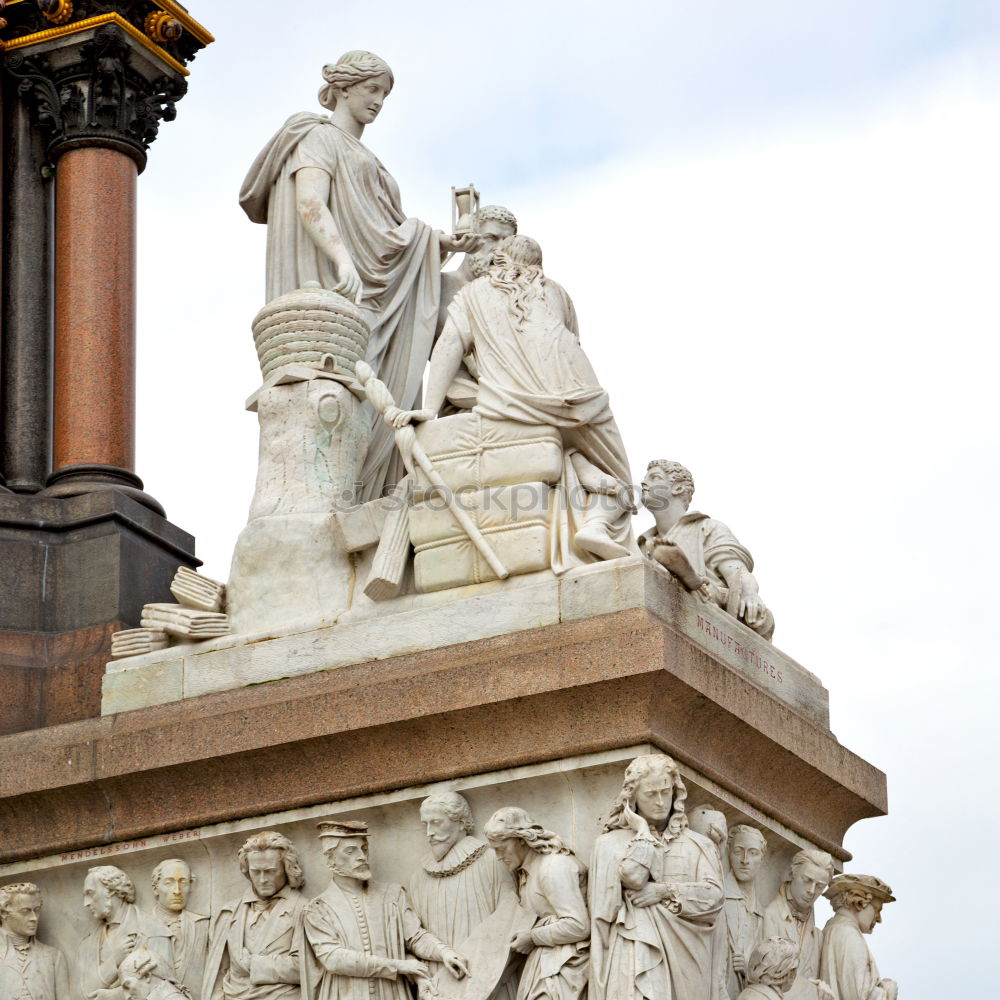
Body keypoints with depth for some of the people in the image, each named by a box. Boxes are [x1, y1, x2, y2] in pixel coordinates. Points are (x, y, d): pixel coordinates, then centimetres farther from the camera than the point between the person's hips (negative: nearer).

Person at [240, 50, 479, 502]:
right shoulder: (318, 138, 3)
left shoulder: (362, 160, 32)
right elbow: (310, 204, -15)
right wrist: (343, 261, -32)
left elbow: (388, 228, 24)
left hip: (373, 298, 9)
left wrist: (445, 242, 8)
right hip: (332, 288, -9)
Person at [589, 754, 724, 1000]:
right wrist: (643, 830, 2)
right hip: (637, 955, -2)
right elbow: (633, 877, -10)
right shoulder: (612, 844, 8)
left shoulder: (697, 845, 14)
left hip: (685, 958, 2)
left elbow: (713, 895, 2)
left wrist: (665, 892, -10)